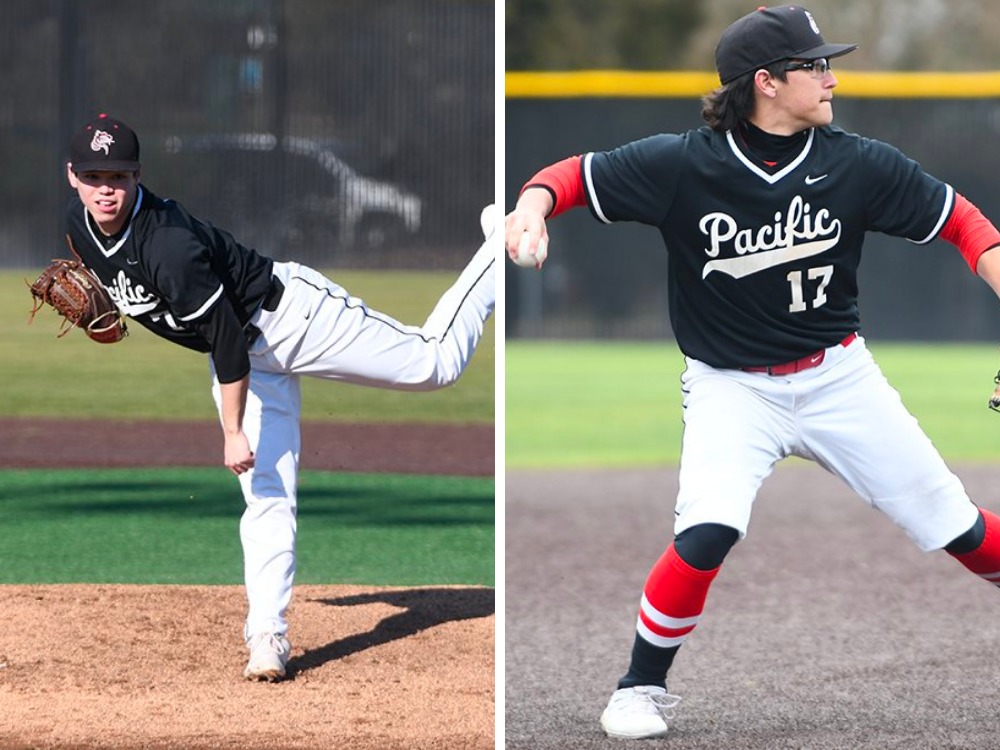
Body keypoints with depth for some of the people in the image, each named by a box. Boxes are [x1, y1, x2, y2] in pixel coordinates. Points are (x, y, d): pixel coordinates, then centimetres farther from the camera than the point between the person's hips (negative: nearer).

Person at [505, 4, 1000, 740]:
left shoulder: (857, 164, -11)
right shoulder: (682, 165, -16)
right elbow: (577, 174, -9)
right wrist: (535, 204, -32)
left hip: (838, 374, 2)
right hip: (730, 385, -2)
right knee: (708, 532, -25)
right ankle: (642, 688, -3)